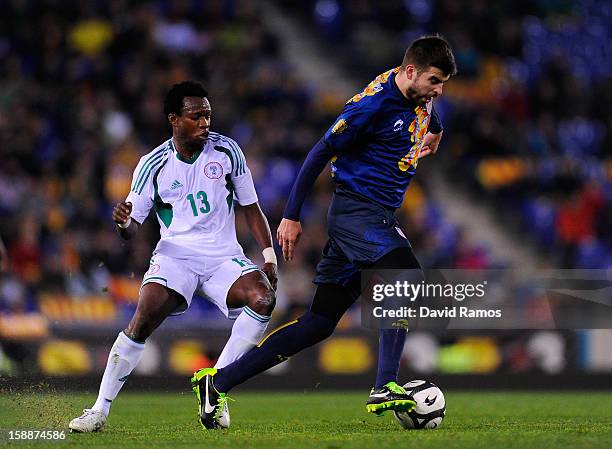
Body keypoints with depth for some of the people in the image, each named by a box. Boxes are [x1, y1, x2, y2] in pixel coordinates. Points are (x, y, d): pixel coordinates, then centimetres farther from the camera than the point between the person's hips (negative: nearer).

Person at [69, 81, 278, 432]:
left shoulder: (226, 150, 1)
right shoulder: (154, 164, -1)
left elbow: (251, 207, 10)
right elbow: (132, 228, 3)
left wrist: (269, 257, 2)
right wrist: (123, 222, -21)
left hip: (224, 258, 1)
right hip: (175, 255, -1)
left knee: (264, 299, -27)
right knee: (143, 321, -24)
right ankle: (100, 410, -15)